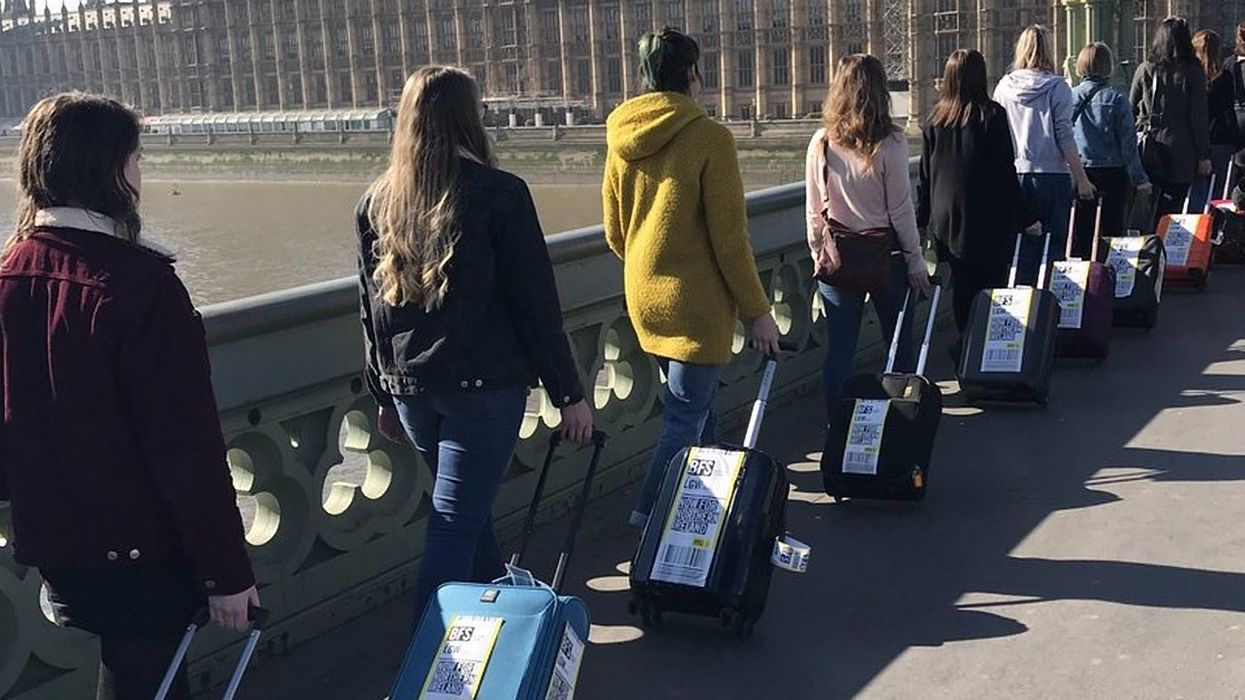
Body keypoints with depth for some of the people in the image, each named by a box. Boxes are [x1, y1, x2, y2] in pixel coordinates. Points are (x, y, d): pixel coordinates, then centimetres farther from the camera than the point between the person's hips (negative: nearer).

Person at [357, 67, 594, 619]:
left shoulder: (376, 201, 5)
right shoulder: (498, 194, -11)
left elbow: (371, 307, 12)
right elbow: (536, 304, -10)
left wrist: (384, 395, 22)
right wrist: (569, 392, -3)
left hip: (410, 387, 6)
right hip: (484, 384, -6)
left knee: (468, 508, 23)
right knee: (454, 525, -3)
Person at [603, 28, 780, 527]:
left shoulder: (621, 138, 4)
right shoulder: (709, 138, -15)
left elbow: (614, 233, 12)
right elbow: (730, 239, -15)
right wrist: (757, 311, -7)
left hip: (643, 298, 7)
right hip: (696, 303, -7)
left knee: (693, 399, 23)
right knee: (687, 415, 1)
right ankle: (651, 514, -1)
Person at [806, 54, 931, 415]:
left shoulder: (820, 143, -4)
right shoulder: (890, 144, -12)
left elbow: (813, 211, 3)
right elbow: (901, 210, -9)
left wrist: (819, 256, 14)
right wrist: (916, 261, 0)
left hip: (836, 258, 3)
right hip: (885, 256, -2)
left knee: (839, 348, 7)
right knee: (900, 344, 12)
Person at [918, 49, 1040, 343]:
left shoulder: (936, 118, 4)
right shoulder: (991, 115, -9)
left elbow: (925, 174, 8)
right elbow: (1005, 172, -10)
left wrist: (923, 219, 17)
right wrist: (1026, 218, -3)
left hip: (946, 220, 4)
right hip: (987, 220, -4)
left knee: (961, 289, 12)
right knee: (991, 288, 2)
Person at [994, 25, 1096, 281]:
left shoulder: (1004, 86, 5)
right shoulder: (1056, 87, -4)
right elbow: (1065, 136, -7)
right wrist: (1082, 178, -3)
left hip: (1014, 174, 3)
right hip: (1051, 174, -3)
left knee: (1020, 248, 9)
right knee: (1053, 249, 2)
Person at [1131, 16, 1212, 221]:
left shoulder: (1145, 69, 4)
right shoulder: (1193, 73, -4)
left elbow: (1131, 109, 8)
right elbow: (1199, 117, -4)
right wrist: (1204, 155, 1)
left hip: (1147, 148, 2)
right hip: (1179, 152, -2)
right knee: (1171, 211, 1)